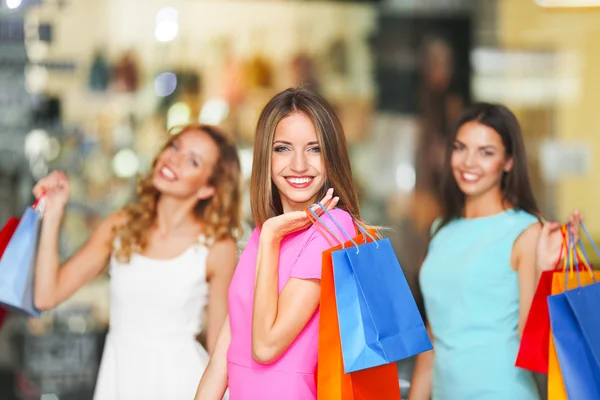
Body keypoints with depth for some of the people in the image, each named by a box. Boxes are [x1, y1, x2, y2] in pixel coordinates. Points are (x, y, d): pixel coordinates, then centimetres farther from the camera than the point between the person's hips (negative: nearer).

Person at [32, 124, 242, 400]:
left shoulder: (217, 249, -12)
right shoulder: (120, 227, -2)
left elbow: (221, 348, -5)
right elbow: (47, 296, -6)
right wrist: (52, 213, -9)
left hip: (179, 378, -3)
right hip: (119, 376, 3)